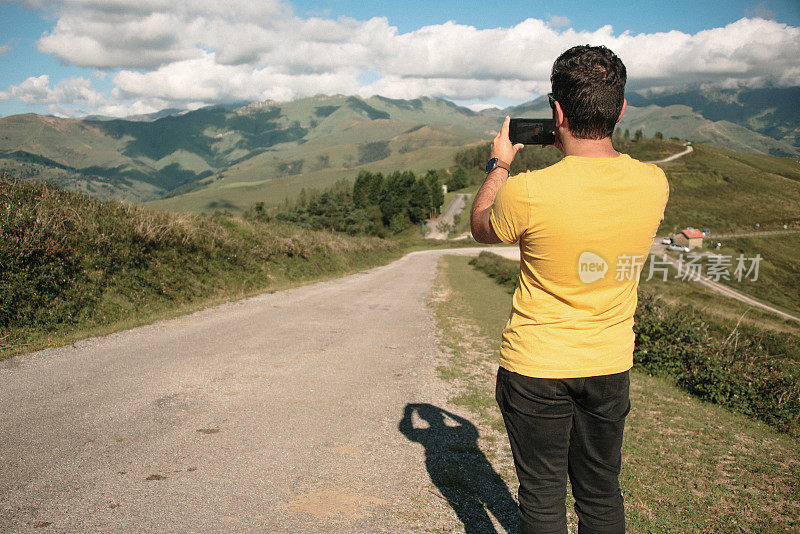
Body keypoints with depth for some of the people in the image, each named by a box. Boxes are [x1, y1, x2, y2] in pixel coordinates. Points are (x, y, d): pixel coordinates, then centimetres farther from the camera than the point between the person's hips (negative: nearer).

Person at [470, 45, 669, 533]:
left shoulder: (527, 192, -23)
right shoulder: (654, 183, -9)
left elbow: (481, 228, 0)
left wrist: (501, 163, 11)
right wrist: (575, 151, 15)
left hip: (536, 368, -4)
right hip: (612, 365, 4)